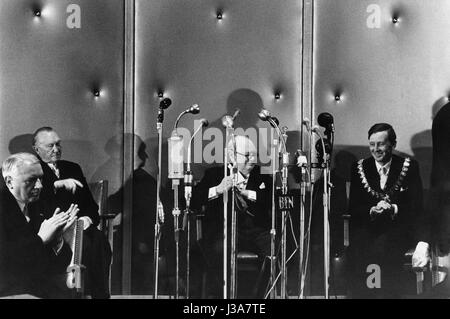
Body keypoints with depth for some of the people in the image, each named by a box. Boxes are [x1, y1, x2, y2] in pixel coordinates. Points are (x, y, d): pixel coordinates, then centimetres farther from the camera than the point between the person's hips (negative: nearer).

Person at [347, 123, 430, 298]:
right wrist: (372, 211, -14)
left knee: (384, 245, -33)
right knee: (356, 248, -29)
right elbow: (353, 207, 5)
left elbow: (417, 207, -1)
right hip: (368, 227, 2)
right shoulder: (359, 168, 10)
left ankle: (390, 294, -21)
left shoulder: (409, 167, 4)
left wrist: (394, 209, -20)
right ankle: (359, 294, -16)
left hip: (399, 227, -2)